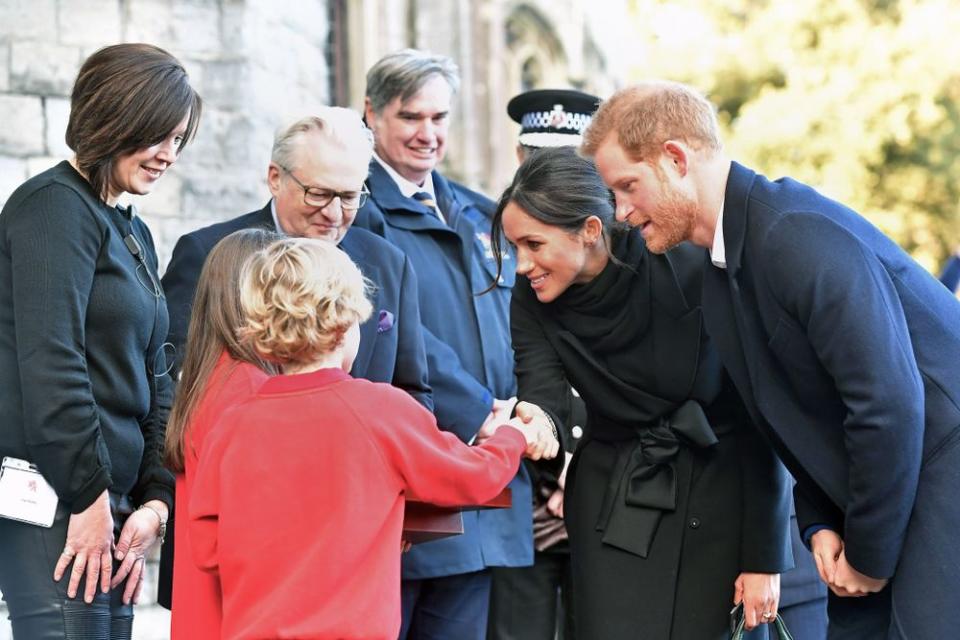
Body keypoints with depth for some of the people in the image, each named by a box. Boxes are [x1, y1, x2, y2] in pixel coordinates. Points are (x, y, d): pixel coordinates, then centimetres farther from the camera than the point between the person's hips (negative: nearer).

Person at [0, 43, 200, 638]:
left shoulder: (135, 234, 21)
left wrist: (155, 498, 8)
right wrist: (90, 497, -15)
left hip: (106, 494, 9)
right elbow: (49, 364, -16)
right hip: (54, 501, -9)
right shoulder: (55, 205, -7)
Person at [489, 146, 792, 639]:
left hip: (721, 494, -3)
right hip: (614, 498, 3)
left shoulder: (692, 272, -20)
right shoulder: (532, 299, -7)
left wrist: (764, 557, -14)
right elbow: (542, 398, -17)